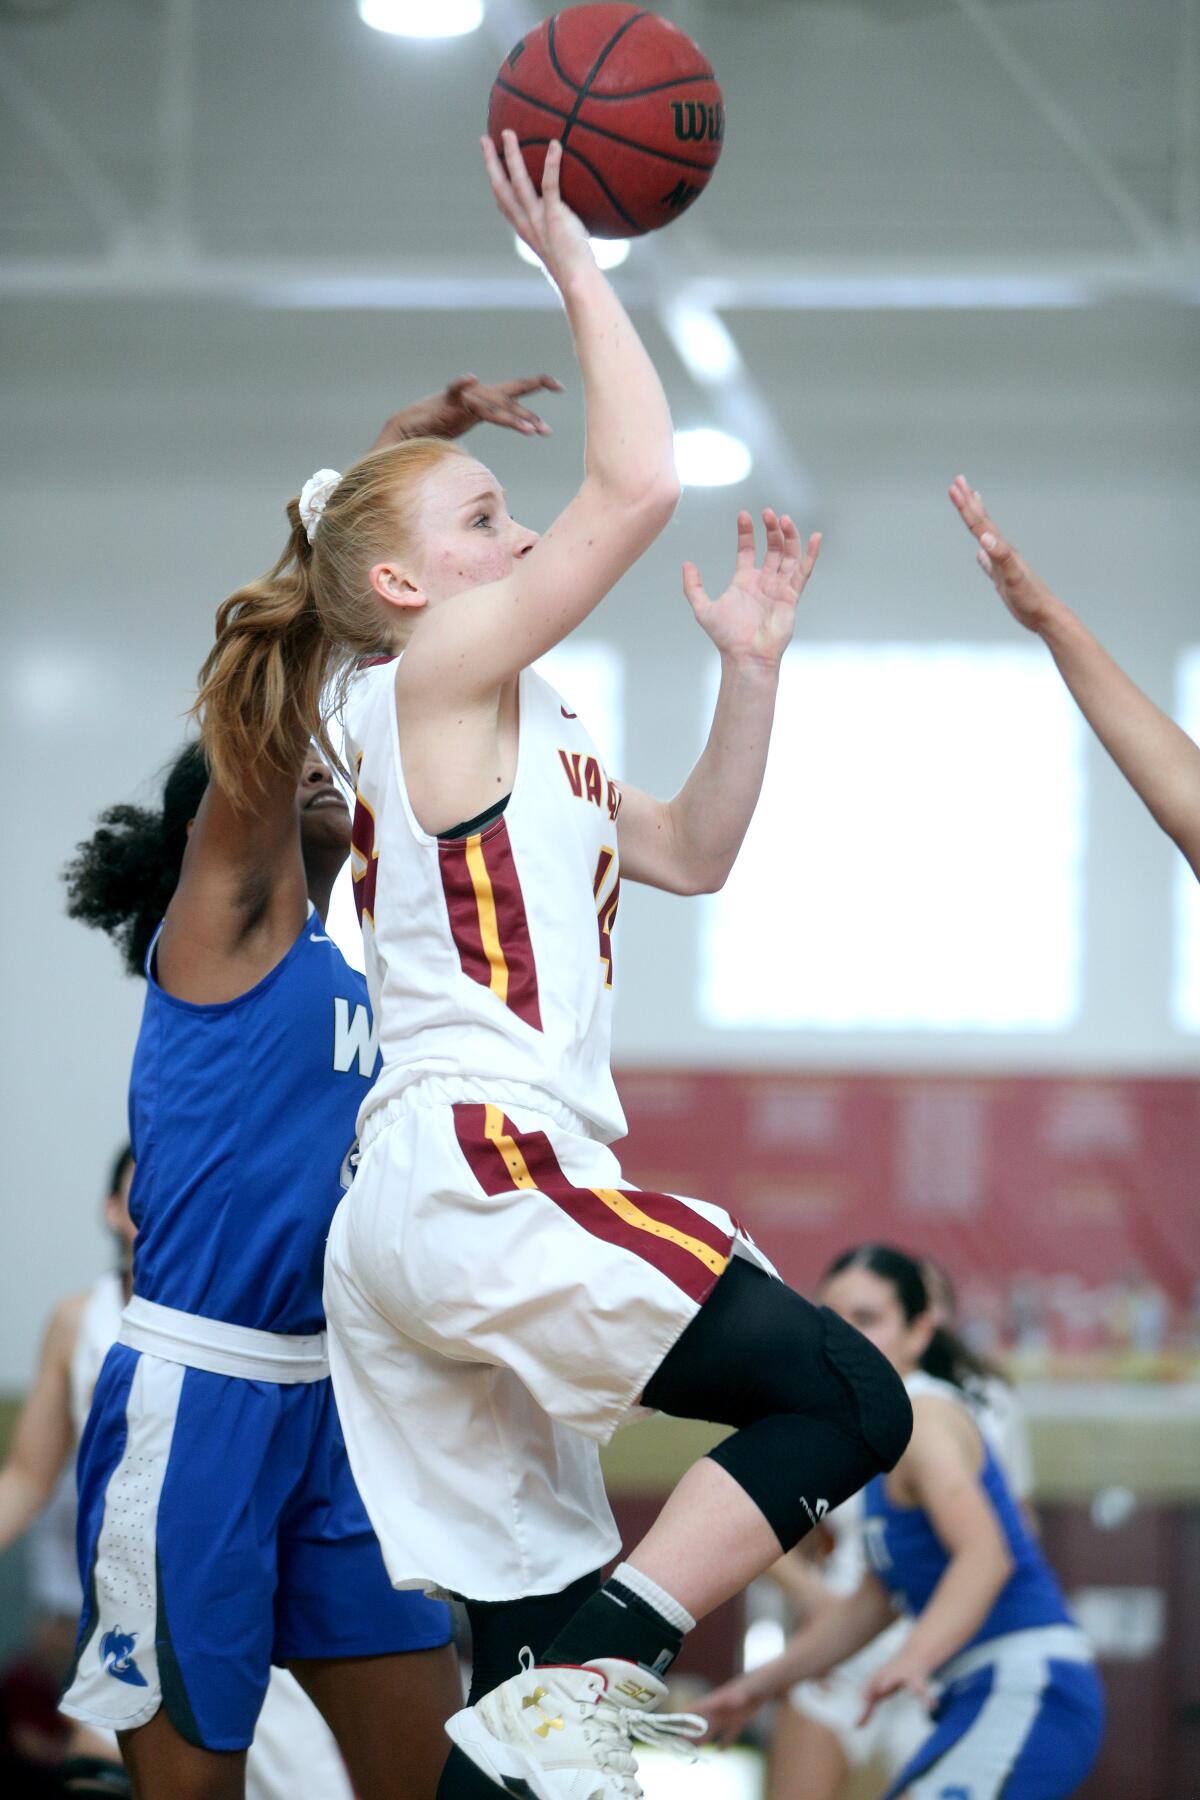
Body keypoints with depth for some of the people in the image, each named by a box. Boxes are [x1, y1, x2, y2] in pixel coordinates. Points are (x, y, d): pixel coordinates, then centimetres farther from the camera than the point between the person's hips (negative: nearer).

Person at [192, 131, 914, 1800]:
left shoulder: (517, 734, 27)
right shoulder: (439, 673, -1)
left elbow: (693, 852, 32)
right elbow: (638, 483, -11)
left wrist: (751, 664, 22)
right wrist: (573, 253, -4)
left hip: (430, 1213, 10)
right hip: (475, 1172, -10)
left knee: (539, 1635, 6)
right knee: (848, 1399, -14)